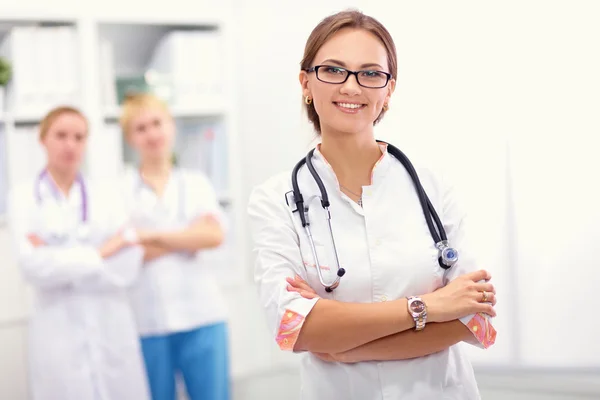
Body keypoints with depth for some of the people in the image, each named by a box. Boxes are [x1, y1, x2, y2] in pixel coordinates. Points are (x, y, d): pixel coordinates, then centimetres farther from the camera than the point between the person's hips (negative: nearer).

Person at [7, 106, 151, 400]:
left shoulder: (106, 193, 8)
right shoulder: (23, 196, 3)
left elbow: (128, 266, -4)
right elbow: (34, 268, -11)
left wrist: (57, 261, -9)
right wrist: (100, 254, -7)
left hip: (113, 332, 2)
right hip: (59, 335, -2)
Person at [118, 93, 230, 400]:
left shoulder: (196, 183, 13)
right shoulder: (120, 189, 5)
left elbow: (214, 235, -3)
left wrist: (153, 236, -7)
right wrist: (188, 239, -7)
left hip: (201, 314, 2)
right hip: (146, 320, -1)